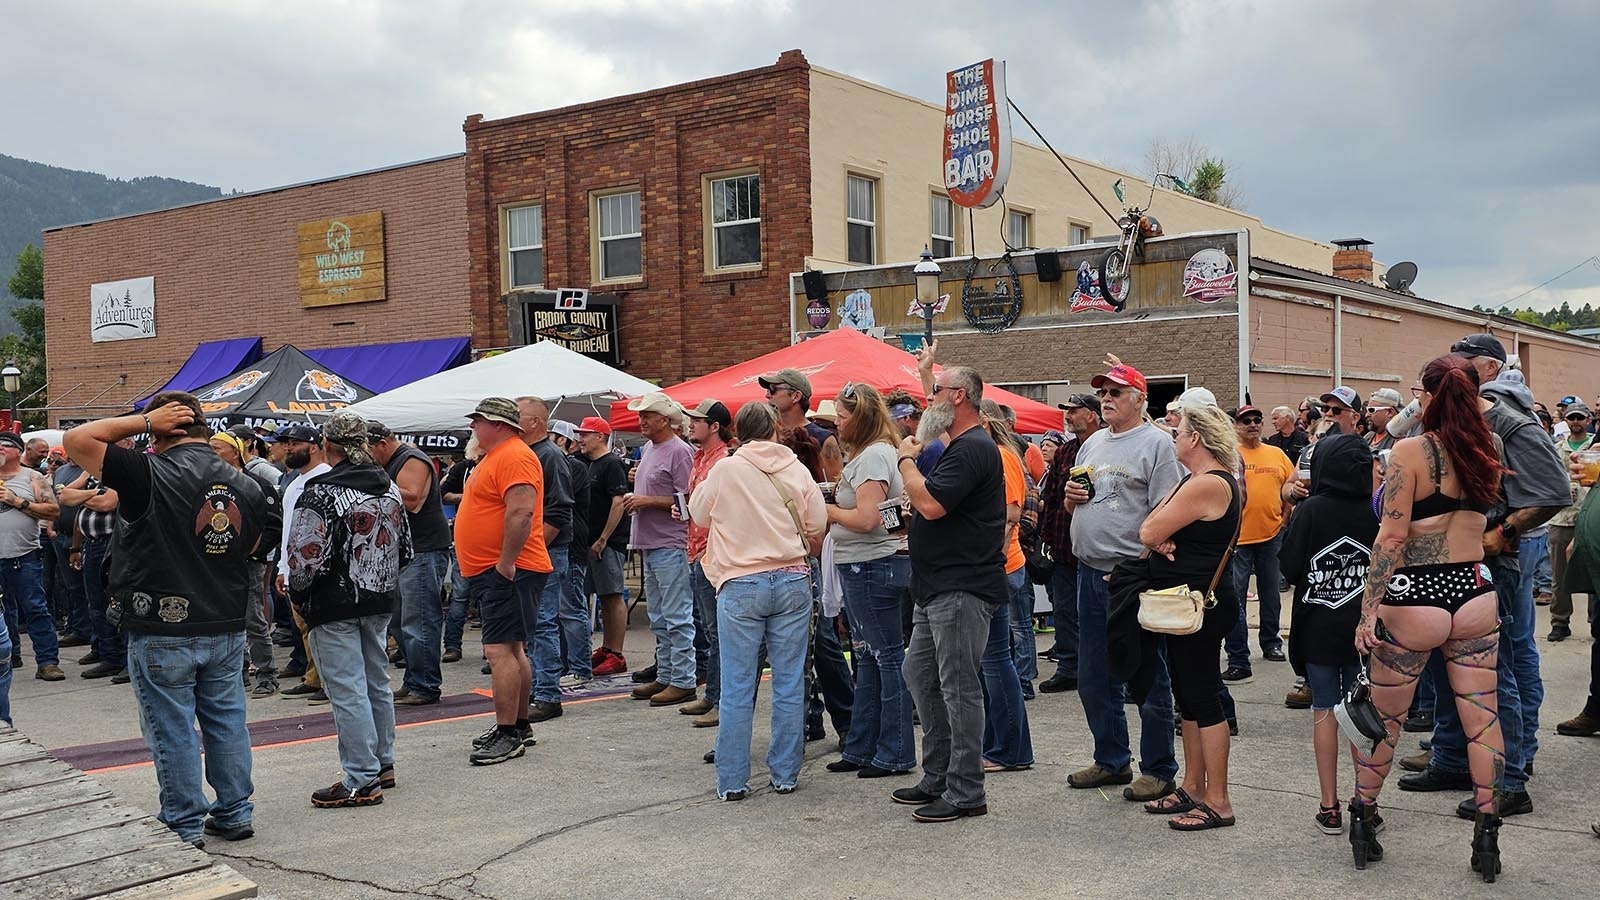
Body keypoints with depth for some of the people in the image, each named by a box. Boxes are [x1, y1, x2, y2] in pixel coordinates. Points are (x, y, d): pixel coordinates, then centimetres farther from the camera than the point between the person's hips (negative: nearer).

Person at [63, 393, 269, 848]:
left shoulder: (150, 474, -15)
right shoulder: (245, 486, 4)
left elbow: (76, 439, -8)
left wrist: (143, 420, -5)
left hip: (162, 632, -5)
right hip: (227, 628, 6)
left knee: (172, 730, 5)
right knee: (227, 721, 15)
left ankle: (185, 826, 12)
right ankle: (234, 813, 23)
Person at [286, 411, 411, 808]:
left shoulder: (320, 492, -17)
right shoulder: (390, 488, 7)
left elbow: (306, 556, -19)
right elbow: (405, 548, 14)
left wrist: (297, 595, -1)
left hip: (335, 606, -8)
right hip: (381, 601, 8)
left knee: (347, 690, -3)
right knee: (377, 682, 17)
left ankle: (362, 780, 0)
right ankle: (383, 764, 27)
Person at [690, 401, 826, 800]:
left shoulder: (724, 470, -4)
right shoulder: (797, 471, 3)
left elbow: (699, 515, 10)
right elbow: (817, 528, 6)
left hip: (741, 584, -2)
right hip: (793, 581, 2)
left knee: (737, 688, 3)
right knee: (789, 684, 8)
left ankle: (732, 780, 6)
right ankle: (786, 775, 14)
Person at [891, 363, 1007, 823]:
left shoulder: (973, 448, -15)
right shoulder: (958, 447, 19)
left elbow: (930, 504, -25)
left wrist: (906, 461, -10)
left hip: (962, 590, -11)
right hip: (937, 589, 11)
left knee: (959, 687, -5)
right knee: (919, 675, 15)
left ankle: (966, 793, 3)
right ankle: (937, 779, 24)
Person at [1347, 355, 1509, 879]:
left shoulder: (1409, 452, -12)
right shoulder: (1486, 451, 3)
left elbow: (1392, 536, -16)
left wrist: (1368, 610, -13)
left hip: (1415, 599, -4)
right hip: (1474, 592, 4)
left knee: (1383, 717, 9)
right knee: (1482, 717, 9)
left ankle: (1362, 820, 21)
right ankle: (1487, 834, 12)